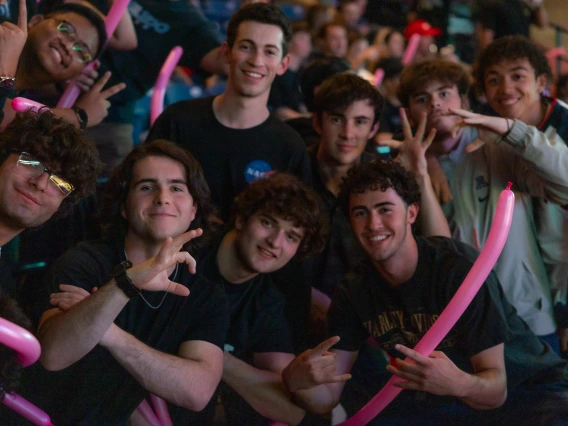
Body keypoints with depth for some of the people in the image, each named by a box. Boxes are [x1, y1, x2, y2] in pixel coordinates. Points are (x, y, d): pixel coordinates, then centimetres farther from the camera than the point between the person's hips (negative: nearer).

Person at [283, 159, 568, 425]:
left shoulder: (460, 268, -22)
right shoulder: (354, 291, -5)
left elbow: (496, 391, -23)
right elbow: (327, 398, -5)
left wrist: (459, 383, -45)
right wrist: (298, 382, -28)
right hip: (442, 403, 5)